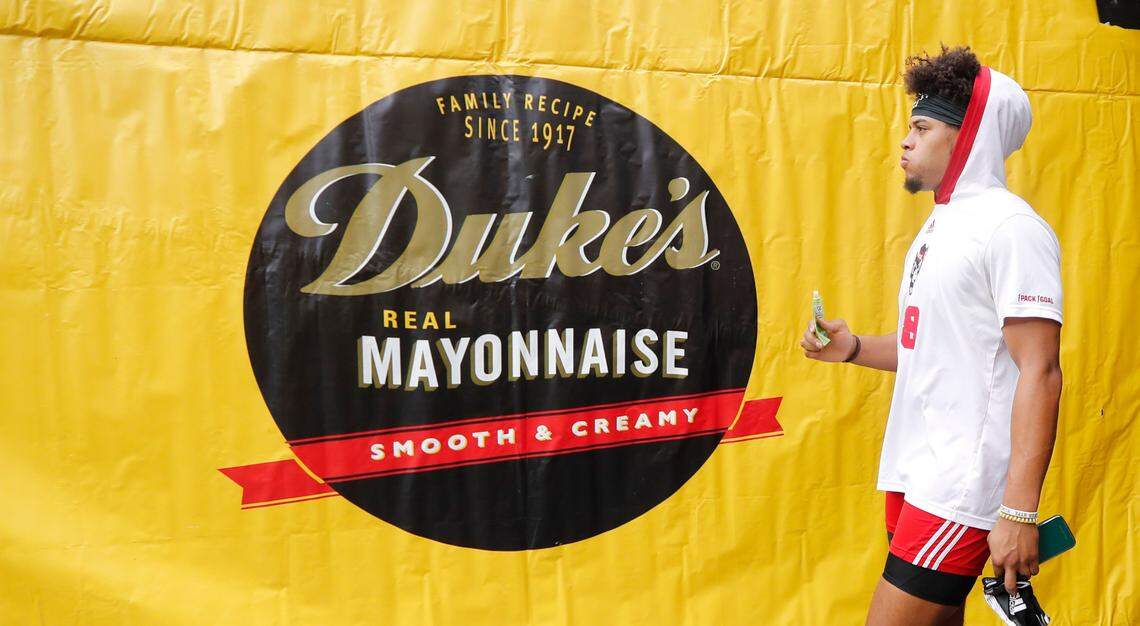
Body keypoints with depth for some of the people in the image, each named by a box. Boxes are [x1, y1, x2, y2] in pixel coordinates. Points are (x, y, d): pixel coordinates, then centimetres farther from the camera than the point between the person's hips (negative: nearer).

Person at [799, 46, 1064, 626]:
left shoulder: (1010, 226, -13)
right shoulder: (941, 224, 16)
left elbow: (1040, 372, -18)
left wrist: (1019, 511, -22)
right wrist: (853, 348, 5)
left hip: (961, 489, -9)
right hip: (913, 471, 9)